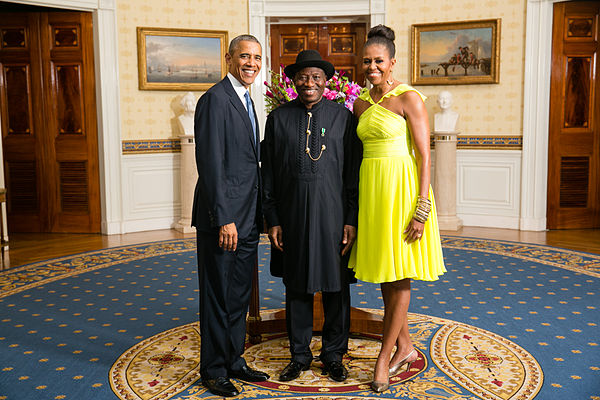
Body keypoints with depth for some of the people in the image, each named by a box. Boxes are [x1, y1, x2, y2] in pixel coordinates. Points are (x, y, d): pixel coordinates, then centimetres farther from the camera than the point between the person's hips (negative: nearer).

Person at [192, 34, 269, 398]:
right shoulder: (216, 99, -12)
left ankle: (234, 361, 31)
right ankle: (214, 371, 19)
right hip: (223, 219, -9)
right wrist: (223, 218, -22)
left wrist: (258, 215, 14)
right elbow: (210, 163, -19)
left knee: (240, 296, 17)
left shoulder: (247, 101, 16)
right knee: (218, 297, 4)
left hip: (247, 219, 9)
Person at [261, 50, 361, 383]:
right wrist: (273, 219, 1)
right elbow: (269, 174, 6)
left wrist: (351, 220, -5)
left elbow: (353, 172, 0)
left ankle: (334, 355, 25)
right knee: (297, 286, 10)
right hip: (292, 216, 1)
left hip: (333, 215, -1)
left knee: (336, 287, 7)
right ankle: (300, 355, 26)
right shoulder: (278, 118, 5)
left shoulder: (343, 117, 2)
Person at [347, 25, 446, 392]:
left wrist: (422, 209, -17)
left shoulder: (409, 98, -8)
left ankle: (385, 355, 12)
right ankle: (405, 346, 26)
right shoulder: (361, 104, 11)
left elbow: (425, 156, -11)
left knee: (399, 273, 1)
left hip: (401, 188, -7)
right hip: (371, 187, 7)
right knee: (384, 272, 11)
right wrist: (356, 201, 12)